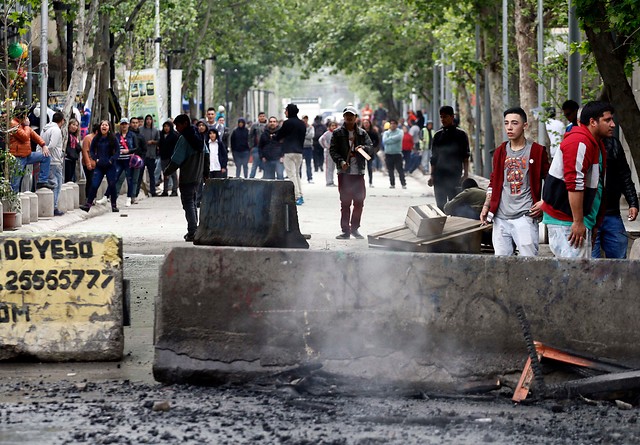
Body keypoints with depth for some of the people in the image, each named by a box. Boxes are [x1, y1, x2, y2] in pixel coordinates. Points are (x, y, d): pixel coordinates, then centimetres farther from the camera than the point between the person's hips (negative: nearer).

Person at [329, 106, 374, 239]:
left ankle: (355, 228, 18)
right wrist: (340, 161, -18)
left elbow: (371, 148, 3)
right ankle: (345, 230, 3)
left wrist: (363, 148, -19)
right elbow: (333, 150, -2)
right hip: (344, 173, -2)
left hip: (359, 172, 2)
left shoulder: (362, 133, 10)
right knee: (345, 202, -1)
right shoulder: (338, 133, 4)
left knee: (359, 202, 4)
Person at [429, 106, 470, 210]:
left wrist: (465, 174, -7)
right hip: (439, 176, 3)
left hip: (454, 175, -3)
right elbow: (433, 157, 13)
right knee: (440, 204, 4)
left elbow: (465, 157, 0)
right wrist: (432, 175, 7)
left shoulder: (460, 135, 1)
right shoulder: (438, 135, 10)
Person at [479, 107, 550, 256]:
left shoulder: (537, 151, 0)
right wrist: (486, 206, 14)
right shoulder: (500, 152, 13)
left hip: (524, 217, -4)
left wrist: (544, 203, -5)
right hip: (500, 217, 4)